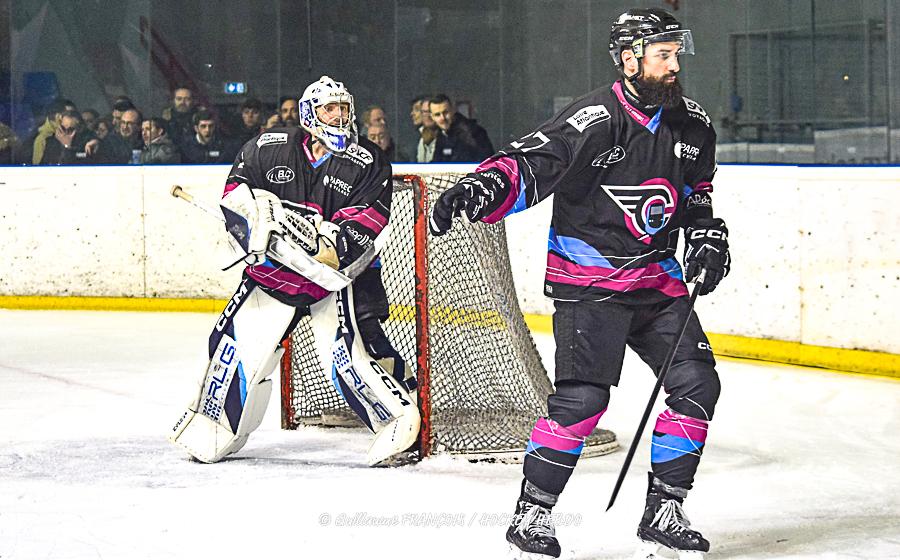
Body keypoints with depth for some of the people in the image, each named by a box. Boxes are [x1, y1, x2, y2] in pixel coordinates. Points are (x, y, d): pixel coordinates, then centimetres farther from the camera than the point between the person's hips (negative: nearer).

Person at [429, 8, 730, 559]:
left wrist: (706, 235, 8)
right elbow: (528, 164, -24)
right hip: (588, 280, -7)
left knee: (697, 384, 0)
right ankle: (531, 515, -5)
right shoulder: (595, 119, -16)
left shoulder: (694, 125, 5)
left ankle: (664, 512, 11)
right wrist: (484, 187, -41)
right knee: (582, 395, -17)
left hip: (656, 277, 7)